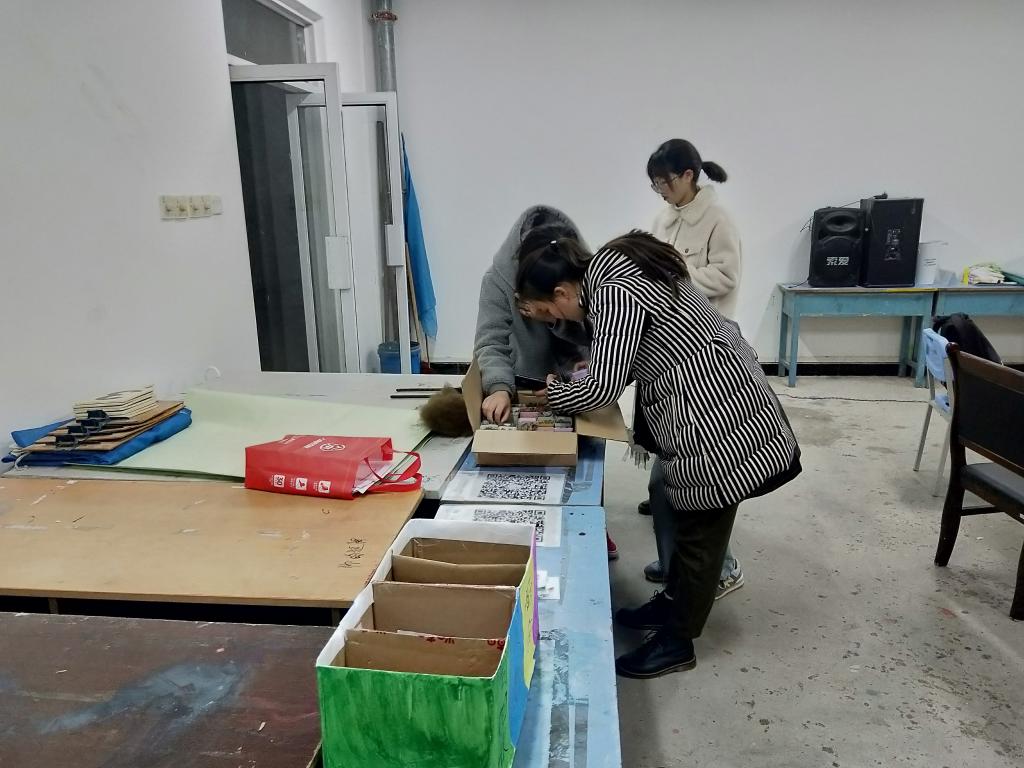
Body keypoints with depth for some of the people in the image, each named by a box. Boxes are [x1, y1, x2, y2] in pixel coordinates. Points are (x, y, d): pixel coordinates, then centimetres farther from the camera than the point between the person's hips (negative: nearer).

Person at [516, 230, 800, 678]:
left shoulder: (613, 293, -21)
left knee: (701, 529, 3)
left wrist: (554, 393, -4)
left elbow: (603, 389, -22)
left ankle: (678, 643, 18)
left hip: (716, 415, -10)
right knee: (687, 515, 21)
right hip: (712, 400, 10)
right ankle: (673, 603, 38)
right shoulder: (612, 269, 9)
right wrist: (592, 372, 9)